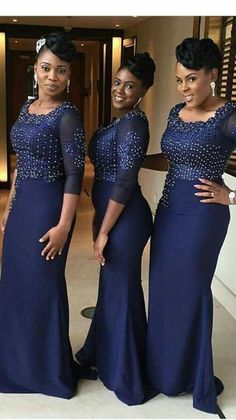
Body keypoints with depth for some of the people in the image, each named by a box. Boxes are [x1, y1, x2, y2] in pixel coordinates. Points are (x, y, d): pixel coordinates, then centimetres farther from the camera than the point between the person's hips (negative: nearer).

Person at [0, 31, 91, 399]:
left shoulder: (67, 116, -14)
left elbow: (75, 175, -17)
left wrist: (63, 225, -20)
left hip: (47, 206, -8)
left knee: (43, 284, 3)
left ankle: (50, 369, 24)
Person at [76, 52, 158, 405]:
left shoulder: (133, 123, -18)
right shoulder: (122, 121, 12)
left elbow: (125, 182, -22)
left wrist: (104, 231, -18)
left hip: (124, 220, -10)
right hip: (113, 215, 10)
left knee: (122, 291, 3)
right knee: (111, 286, 21)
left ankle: (129, 378, 20)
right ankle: (104, 354, 41)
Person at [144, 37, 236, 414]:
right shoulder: (176, 113, 8)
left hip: (202, 213, -7)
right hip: (168, 209, 7)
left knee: (189, 292, 5)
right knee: (163, 289, 14)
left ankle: (193, 377, 28)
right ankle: (163, 368, 34)